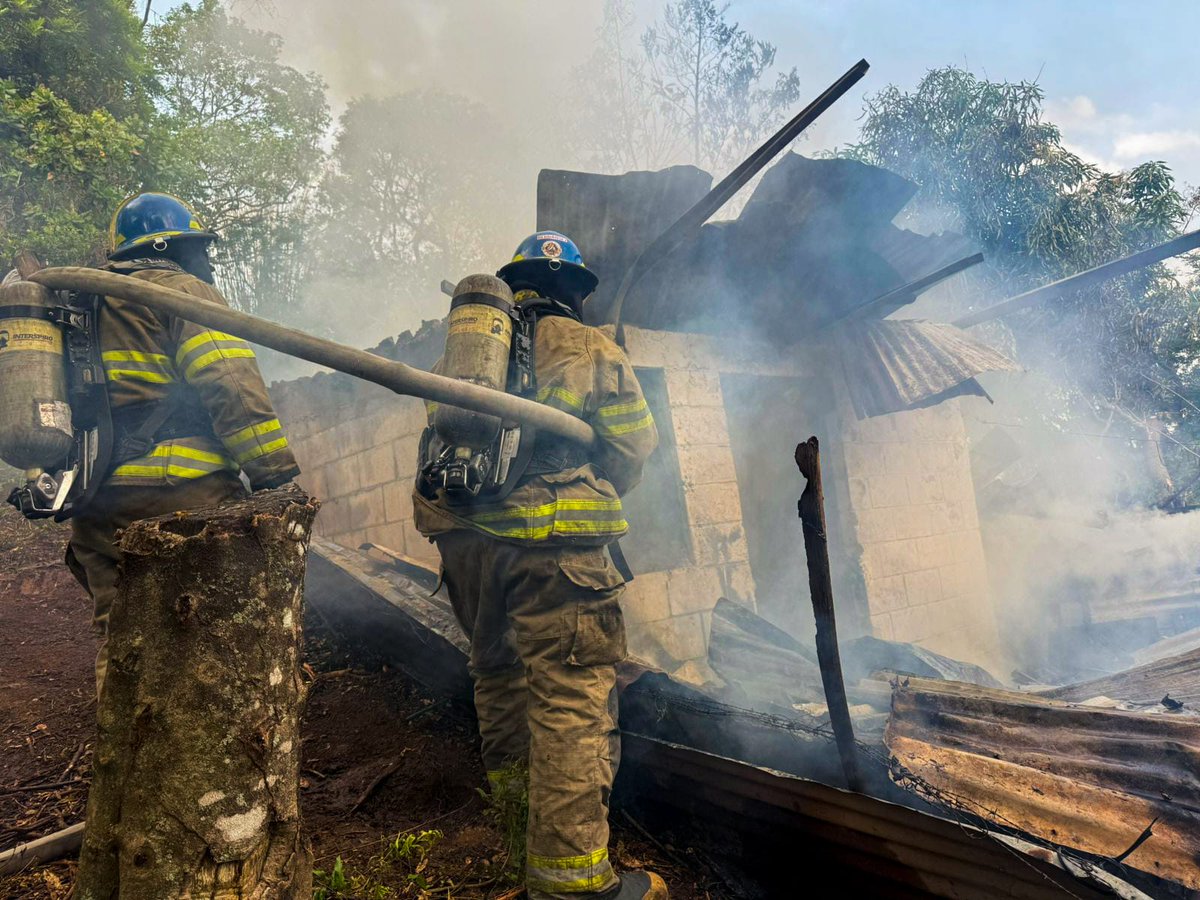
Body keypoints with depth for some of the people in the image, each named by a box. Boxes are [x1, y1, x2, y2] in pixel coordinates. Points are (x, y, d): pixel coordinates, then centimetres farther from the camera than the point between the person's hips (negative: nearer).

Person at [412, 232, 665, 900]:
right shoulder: (589, 348, 5)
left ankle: (508, 783, 47)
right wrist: (597, 502, 22)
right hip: (551, 543, -6)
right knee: (571, 699, -3)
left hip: (462, 533, 6)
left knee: (498, 666, 26)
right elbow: (634, 443, 4)